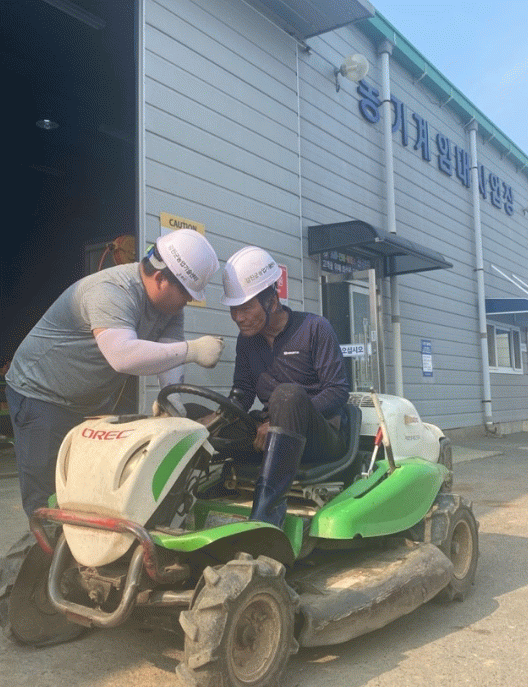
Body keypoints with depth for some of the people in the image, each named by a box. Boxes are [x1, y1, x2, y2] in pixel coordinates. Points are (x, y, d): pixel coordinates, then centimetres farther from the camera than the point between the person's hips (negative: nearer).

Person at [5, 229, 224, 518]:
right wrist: (192, 350, -41)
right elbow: (123, 356, -46)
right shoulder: (111, 291, -31)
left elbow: (168, 352, -8)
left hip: (92, 405, 8)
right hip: (40, 394, -8)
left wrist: (171, 397, -27)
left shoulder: (169, 304, -2)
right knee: (48, 501, -6)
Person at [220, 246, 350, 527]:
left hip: (325, 435, -5)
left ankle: (264, 512, -46)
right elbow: (242, 393, 7)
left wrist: (281, 421, -23)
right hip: (274, 434, 5)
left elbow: (338, 390, -11)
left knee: (288, 394, -40)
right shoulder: (247, 340, 11)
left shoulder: (314, 328, -6)